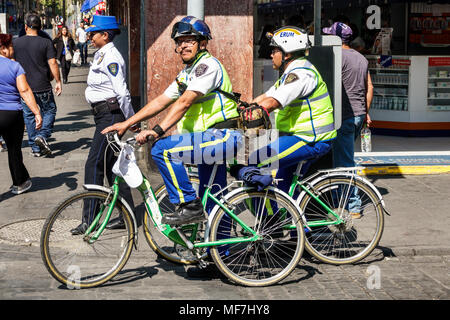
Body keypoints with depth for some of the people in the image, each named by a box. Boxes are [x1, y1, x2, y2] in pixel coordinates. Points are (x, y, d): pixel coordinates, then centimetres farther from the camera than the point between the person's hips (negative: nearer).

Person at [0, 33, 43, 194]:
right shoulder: (15, 66, -2)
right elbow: (25, 91, -8)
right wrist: (37, 113, -8)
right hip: (13, 114, 1)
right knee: (14, 150, 16)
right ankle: (19, 183, 30)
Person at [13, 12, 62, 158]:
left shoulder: (15, 43, 1)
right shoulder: (46, 42, -5)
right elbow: (52, 63, -9)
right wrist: (58, 82, -2)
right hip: (43, 86, -2)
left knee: (29, 116, 10)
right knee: (49, 110, 15)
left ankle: (35, 148, 11)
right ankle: (43, 135, -9)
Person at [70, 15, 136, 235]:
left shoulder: (111, 57, -16)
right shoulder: (102, 54, 16)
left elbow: (122, 92, -19)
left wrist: (131, 121, -16)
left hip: (111, 115, -10)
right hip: (104, 116, 10)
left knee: (94, 165, -9)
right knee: (111, 165, 11)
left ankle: (89, 220, -7)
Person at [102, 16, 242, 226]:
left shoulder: (208, 65, -11)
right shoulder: (186, 74, 20)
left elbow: (185, 102, -21)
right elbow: (161, 101, 17)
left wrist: (157, 131, -28)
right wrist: (126, 124, 9)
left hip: (223, 137, -10)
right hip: (212, 139, 10)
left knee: (163, 149, -21)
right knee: (213, 203, 14)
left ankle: (189, 206, -15)